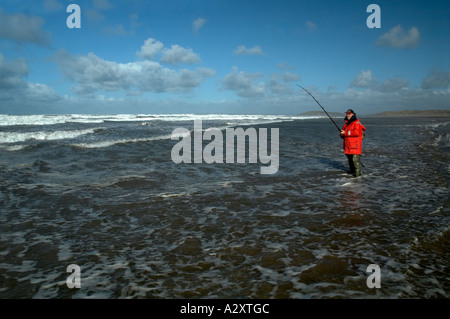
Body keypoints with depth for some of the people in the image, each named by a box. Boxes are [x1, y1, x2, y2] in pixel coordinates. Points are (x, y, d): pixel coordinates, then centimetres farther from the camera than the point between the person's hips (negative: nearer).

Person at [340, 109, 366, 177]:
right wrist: (342, 134, -2)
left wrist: (346, 133, -17)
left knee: (355, 159, -12)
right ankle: (352, 171, 26)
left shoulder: (357, 123, -6)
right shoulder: (346, 124, 19)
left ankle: (358, 173, -8)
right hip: (348, 146, 8)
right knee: (350, 160, 14)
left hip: (355, 146, -8)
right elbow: (342, 135, 24)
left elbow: (356, 132, -21)